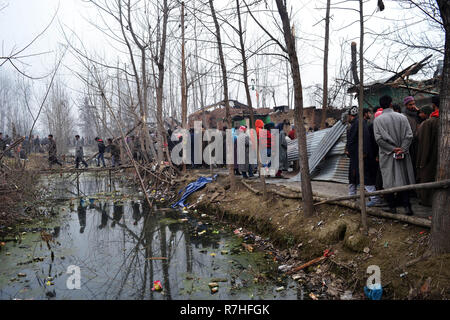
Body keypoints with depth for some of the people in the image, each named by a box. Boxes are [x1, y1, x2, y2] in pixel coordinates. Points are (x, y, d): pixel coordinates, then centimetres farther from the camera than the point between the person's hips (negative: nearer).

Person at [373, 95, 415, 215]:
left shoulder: (378, 120, -3)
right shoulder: (402, 117, 2)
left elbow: (378, 138, -11)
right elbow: (409, 136, -5)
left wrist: (392, 149, -9)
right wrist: (402, 150, -9)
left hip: (386, 155, -1)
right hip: (403, 155, 2)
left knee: (388, 180, 5)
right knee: (404, 179, 8)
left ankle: (392, 207, 8)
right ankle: (407, 206, 5)